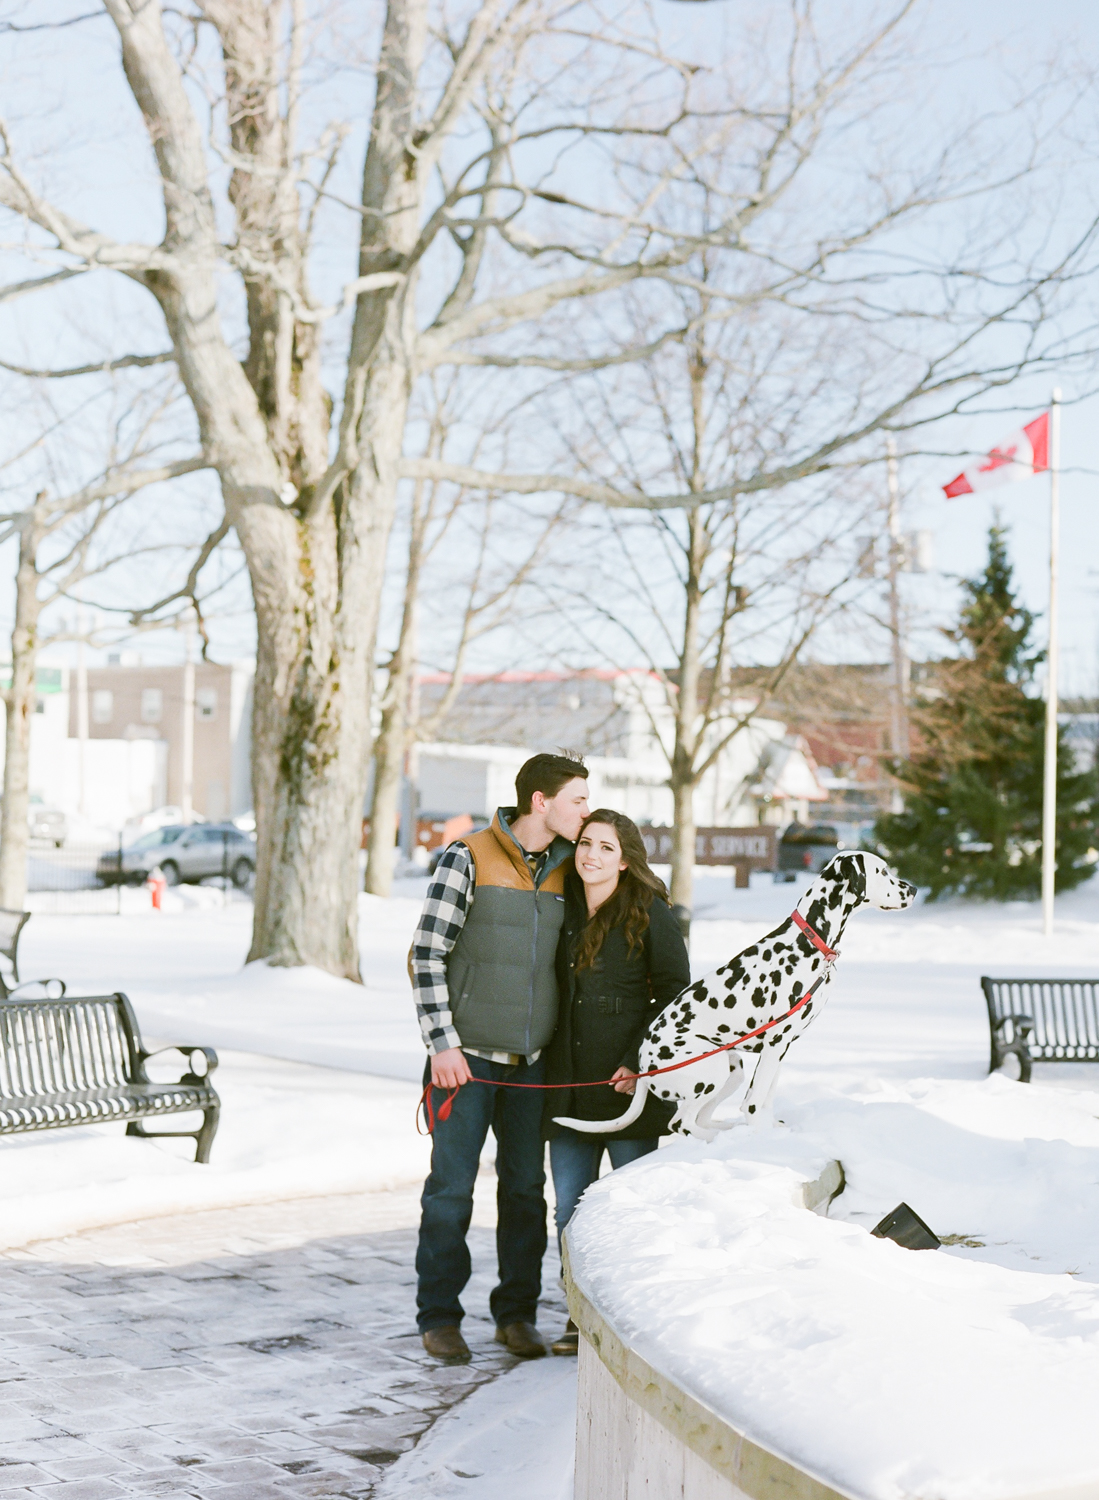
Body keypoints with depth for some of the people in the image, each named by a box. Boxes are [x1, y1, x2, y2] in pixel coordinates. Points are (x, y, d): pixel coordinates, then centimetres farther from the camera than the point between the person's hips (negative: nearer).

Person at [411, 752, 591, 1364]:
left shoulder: (566, 870, 9)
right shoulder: (469, 859, -7)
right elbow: (428, 954, -8)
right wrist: (441, 1043, -13)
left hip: (532, 1062, 5)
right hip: (467, 1058, -5)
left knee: (526, 1189, 8)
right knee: (452, 1188, 0)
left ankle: (517, 1313, 19)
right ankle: (440, 1315, 11)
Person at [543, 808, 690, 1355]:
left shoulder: (649, 914, -5)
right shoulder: (563, 911, 9)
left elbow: (675, 994, -7)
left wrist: (639, 1063, -15)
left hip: (630, 1086, -5)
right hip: (569, 1084, 5)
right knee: (570, 1210, 6)